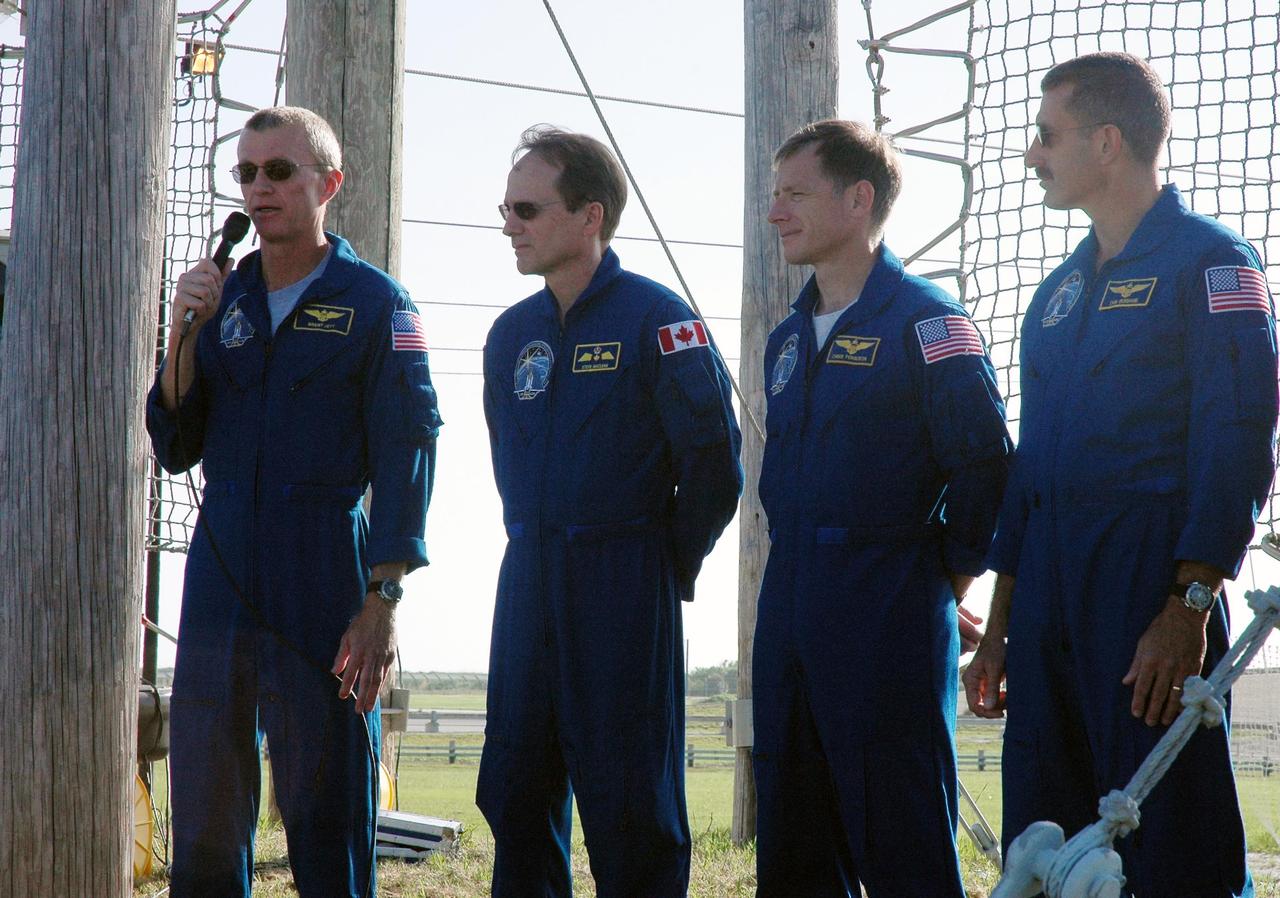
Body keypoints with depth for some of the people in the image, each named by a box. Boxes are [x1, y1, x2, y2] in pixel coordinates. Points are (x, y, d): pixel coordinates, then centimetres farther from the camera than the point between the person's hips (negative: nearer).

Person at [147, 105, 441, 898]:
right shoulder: (223, 296, 13)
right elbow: (176, 447, 11)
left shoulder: (373, 303, -1)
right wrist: (185, 334, -3)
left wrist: (383, 599, -14)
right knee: (204, 811, 5)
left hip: (323, 573, -5)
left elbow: (408, 452, -6)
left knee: (328, 815, -3)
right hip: (220, 566, 5)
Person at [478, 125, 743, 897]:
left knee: (629, 804, -4)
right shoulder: (512, 333, 12)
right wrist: (536, 549, 16)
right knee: (515, 791, 8)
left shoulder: (657, 320, -9)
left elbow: (714, 461, -9)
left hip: (623, 594, -6)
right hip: (528, 583, 7)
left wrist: (670, 566, -3)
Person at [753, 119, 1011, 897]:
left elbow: (982, 461, -13)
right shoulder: (790, 339, 17)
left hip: (891, 622, -8)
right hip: (790, 618, 8)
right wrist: (793, 569, 17)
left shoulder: (927, 322, -8)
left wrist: (951, 571, -7)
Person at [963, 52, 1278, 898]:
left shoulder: (1211, 263, -3)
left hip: (1154, 590, -8)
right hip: (1049, 594, 8)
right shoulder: (1060, 292, 21)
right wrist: (998, 630, 20)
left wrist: (1189, 607, -20)